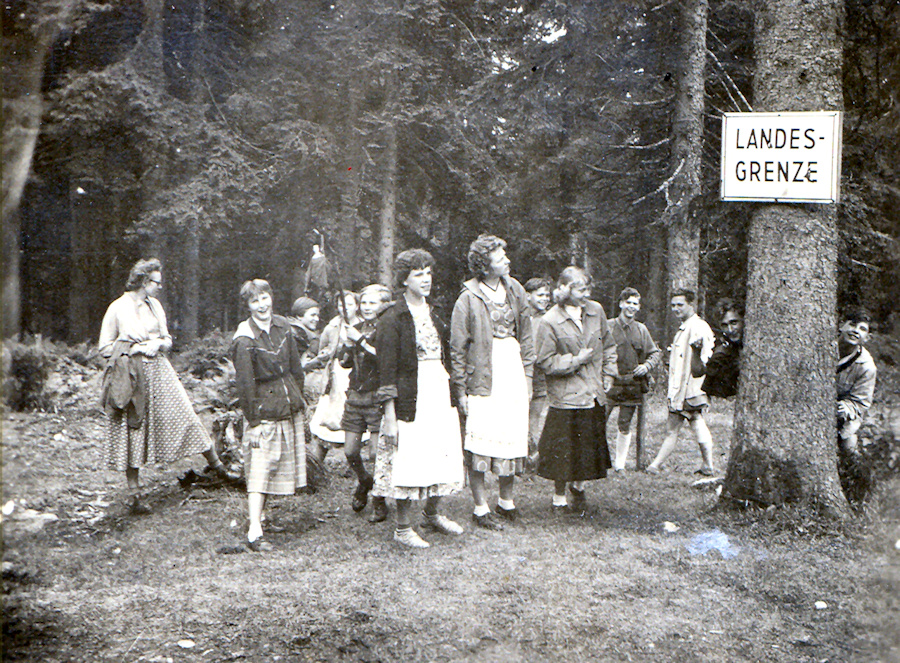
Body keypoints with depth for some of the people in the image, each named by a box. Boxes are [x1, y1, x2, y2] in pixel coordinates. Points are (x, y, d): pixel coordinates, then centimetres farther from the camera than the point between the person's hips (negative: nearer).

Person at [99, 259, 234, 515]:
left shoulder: (155, 305, 9)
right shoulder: (117, 309, -6)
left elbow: (167, 339, 17)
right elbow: (105, 347, -3)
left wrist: (158, 344, -6)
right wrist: (134, 349, -13)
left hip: (158, 370, 5)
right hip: (131, 376, -4)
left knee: (184, 416, 2)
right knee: (132, 434, -1)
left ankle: (215, 464, 14)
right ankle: (134, 493, 7)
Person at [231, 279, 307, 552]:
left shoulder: (282, 326, 2)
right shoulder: (244, 339, -16)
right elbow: (244, 384, -14)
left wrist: (299, 398, 14)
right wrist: (253, 422, -15)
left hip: (289, 407, 7)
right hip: (264, 410, -6)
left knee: (281, 463, 13)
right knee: (259, 468, -9)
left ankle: (257, 515, 27)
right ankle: (255, 532, -11)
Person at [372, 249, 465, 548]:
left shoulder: (433, 313, 13)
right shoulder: (393, 318, -10)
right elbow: (387, 369, -13)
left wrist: (454, 395, 14)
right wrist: (389, 414, -17)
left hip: (440, 391, 7)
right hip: (411, 396, -7)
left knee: (440, 454, 13)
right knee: (409, 459, -3)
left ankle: (433, 514, 30)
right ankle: (402, 527, 8)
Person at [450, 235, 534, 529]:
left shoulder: (514, 289, 7)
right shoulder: (468, 298, -9)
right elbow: (457, 348, -6)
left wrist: (527, 373, 11)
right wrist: (461, 390, -8)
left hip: (513, 369, 5)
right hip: (484, 376, -5)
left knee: (514, 439, 8)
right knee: (480, 444, -3)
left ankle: (506, 502, 25)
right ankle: (481, 508, 9)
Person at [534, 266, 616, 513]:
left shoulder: (596, 310, 6)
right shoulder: (549, 322, -10)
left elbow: (608, 345, 19)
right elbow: (545, 362, -9)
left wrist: (608, 375, 11)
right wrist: (576, 360, -14)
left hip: (594, 396, 5)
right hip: (565, 397, -5)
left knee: (590, 445, 13)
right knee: (563, 450, -2)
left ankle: (578, 488, 36)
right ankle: (559, 497, 17)